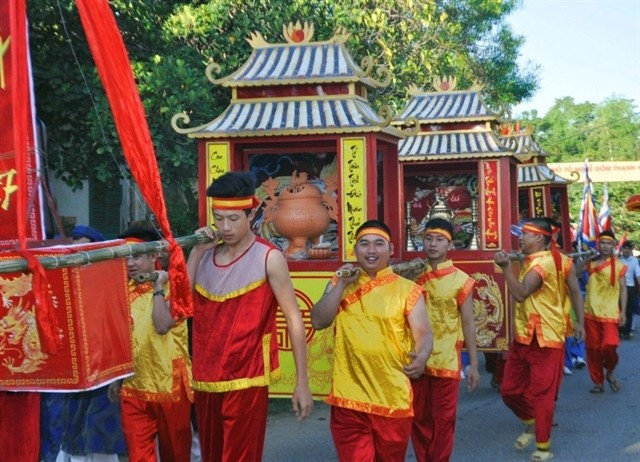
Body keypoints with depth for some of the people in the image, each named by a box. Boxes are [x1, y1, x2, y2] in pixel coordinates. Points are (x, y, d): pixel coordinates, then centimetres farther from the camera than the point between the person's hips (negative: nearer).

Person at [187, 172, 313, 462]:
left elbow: (293, 318, -7)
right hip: (205, 381, 5)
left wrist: (302, 382, -11)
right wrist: (195, 251, -1)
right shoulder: (206, 256, 8)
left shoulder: (268, 258, -7)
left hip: (245, 382, -5)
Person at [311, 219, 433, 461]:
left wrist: (421, 357, -26)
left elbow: (424, 333, -4)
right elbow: (318, 321, 0)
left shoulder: (407, 289, 1)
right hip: (348, 397, 1)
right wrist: (341, 284, -8)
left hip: (393, 399, -1)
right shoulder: (340, 284, 10)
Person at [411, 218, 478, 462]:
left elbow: (468, 323, -2)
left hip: (446, 361, -3)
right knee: (419, 418, 10)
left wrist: (473, 364, -3)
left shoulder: (461, 280, -4)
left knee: (443, 420, 4)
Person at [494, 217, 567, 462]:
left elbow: (520, 293, -32)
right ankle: (532, 423, 34)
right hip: (523, 337, 9)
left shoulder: (544, 262, -17)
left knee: (541, 394, -1)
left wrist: (506, 267, -36)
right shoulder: (531, 261, 16)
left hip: (544, 339, -9)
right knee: (509, 389, 11)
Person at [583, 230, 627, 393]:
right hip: (591, 313, 2)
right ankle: (598, 381, 18)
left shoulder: (618, 265, 1)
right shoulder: (590, 262, 6)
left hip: (610, 314, -2)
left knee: (609, 346, -16)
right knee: (593, 349, 5)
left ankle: (610, 372, 13)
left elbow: (623, 289, 3)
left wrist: (623, 311, -4)